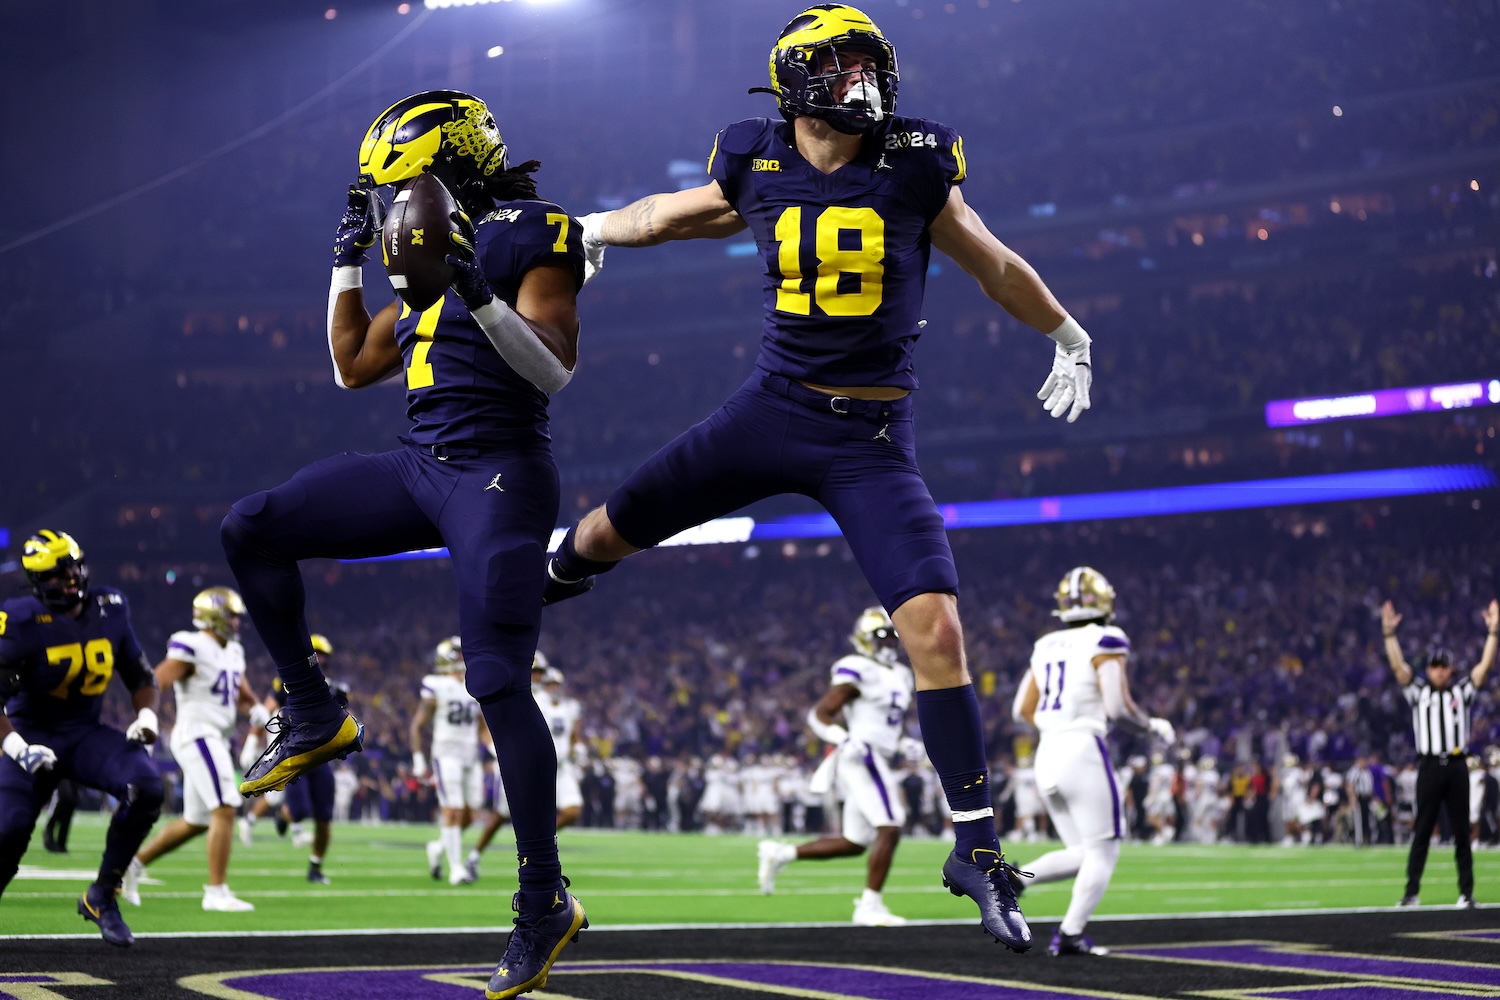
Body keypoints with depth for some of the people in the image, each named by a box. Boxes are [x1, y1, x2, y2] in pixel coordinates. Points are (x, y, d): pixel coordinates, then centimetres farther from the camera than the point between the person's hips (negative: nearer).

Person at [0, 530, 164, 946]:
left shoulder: (110, 611, -1)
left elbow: (141, 676, 11)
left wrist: (146, 716, -8)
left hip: (85, 732, 3)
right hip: (34, 735, -3)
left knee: (147, 787, -23)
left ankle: (102, 895, -8)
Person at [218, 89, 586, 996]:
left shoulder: (532, 234, -6)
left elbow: (554, 368, -17)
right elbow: (354, 367, 25)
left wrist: (481, 297, -29)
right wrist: (348, 262, 21)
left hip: (500, 476, -8)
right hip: (422, 469, 8)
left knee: (498, 683, -12)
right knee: (252, 531, 2)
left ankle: (545, 903, -4)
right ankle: (315, 717, 13)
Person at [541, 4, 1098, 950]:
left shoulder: (913, 169, -5)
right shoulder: (758, 173, 0)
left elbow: (995, 264, 10)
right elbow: (670, 213, 22)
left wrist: (1069, 337, 21)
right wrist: (588, 228, 35)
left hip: (871, 440, -2)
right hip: (773, 409, 2)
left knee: (936, 630, -14)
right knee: (612, 528, 7)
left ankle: (977, 846, -2)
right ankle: (554, 577, 48)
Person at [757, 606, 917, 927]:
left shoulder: (900, 675, 19)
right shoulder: (857, 672, -8)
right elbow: (819, 715, -10)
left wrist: (906, 745, 10)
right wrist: (845, 740, -24)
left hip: (876, 762, 9)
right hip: (862, 758, -9)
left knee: (854, 842, 10)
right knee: (889, 829, -15)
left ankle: (780, 854, 19)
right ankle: (870, 906, -10)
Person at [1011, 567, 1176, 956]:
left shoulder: (1046, 646, 14)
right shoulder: (1104, 643, -7)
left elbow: (1024, 710, 16)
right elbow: (1118, 708, -15)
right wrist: (1154, 728, 2)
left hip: (1047, 754, 7)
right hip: (1083, 754, -7)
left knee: (1083, 854, 14)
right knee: (1103, 852, 4)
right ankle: (1070, 935, -1)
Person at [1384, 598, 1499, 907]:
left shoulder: (1462, 691, 12)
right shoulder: (1419, 692, 10)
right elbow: (1397, 665, 0)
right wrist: (1389, 633, -9)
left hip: (1457, 766, 1)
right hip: (1429, 766, -1)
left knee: (1461, 832, 4)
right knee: (1422, 831, 0)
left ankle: (1466, 892, 7)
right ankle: (1412, 891, 1)